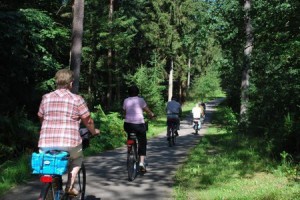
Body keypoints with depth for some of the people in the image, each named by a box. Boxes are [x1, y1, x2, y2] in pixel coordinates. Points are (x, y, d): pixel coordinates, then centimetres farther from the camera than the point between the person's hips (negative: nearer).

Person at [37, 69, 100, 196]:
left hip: (45, 144, 3)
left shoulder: (46, 98, 12)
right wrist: (94, 131, 26)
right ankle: (69, 186, 12)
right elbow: (88, 121, 6)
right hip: (68, 143, -3)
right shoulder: (76, 99, 1)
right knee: (77, 158, 27)